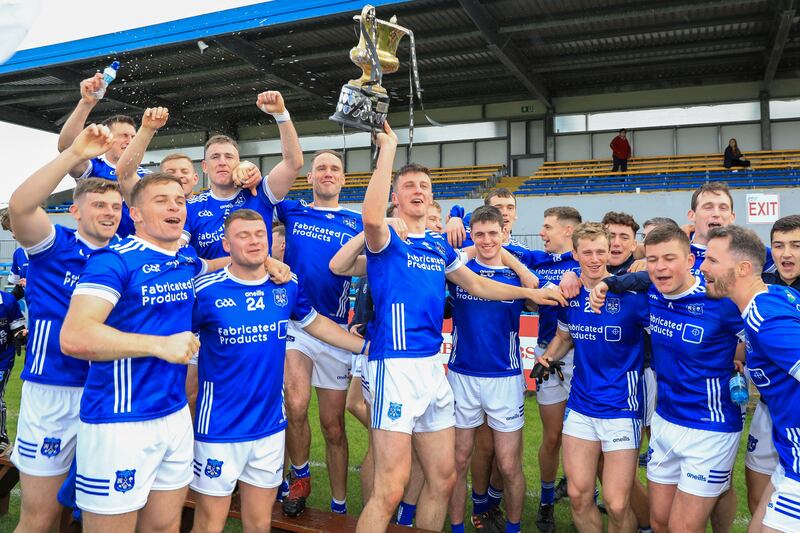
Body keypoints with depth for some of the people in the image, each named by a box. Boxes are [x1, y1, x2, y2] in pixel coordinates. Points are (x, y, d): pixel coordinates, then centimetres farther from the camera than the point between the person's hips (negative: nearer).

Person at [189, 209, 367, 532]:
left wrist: (368, 346, 14)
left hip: (271, 424, 3)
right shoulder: (206, 290, -12)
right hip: (219, 429, -3)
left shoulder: (288, 286, -2)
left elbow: (314, 323, 14)